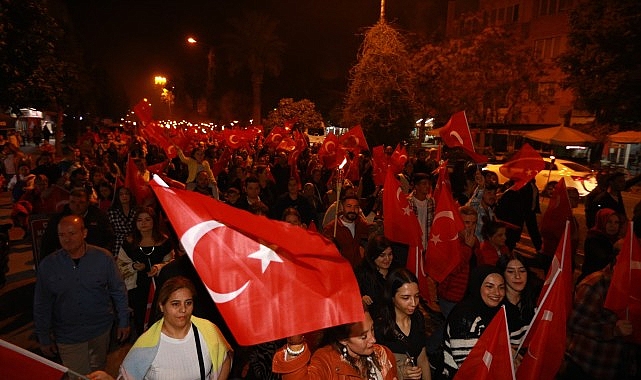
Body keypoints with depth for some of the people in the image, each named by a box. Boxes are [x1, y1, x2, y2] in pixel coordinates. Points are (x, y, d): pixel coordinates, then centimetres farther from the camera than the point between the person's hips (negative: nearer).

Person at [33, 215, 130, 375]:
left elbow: (118, 291, -3)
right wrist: (44, 338, 5)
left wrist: (123, 321, 0)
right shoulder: (48, 265, -9)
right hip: (67, 336, 0)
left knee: (98, 373, 19)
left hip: (101, 330, 1)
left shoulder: (103, 257, -11)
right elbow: (42, 306, 1)